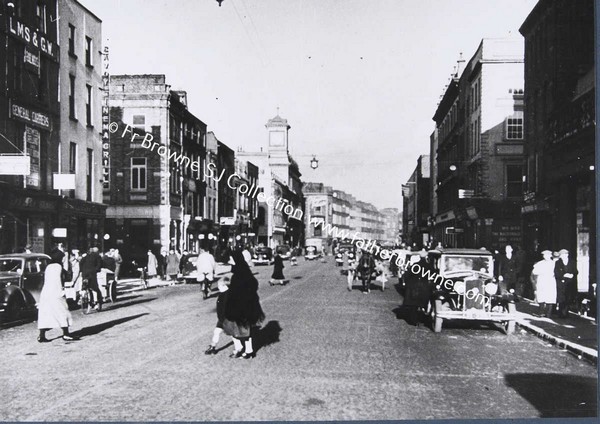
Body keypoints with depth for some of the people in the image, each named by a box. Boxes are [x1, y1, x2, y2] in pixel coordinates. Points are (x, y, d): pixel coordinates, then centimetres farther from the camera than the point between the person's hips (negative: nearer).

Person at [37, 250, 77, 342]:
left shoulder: (48, 267, 16)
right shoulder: (58, 266, -7)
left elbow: (46, 280, 18)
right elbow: (58, 280, -14)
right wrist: (61, 292, -12)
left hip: (45, 292, 8)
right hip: (55, 293, -8)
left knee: (45, 314, 6)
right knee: (63, 312, 2)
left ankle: (41, 336, 2)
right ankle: (65, 334, 4)